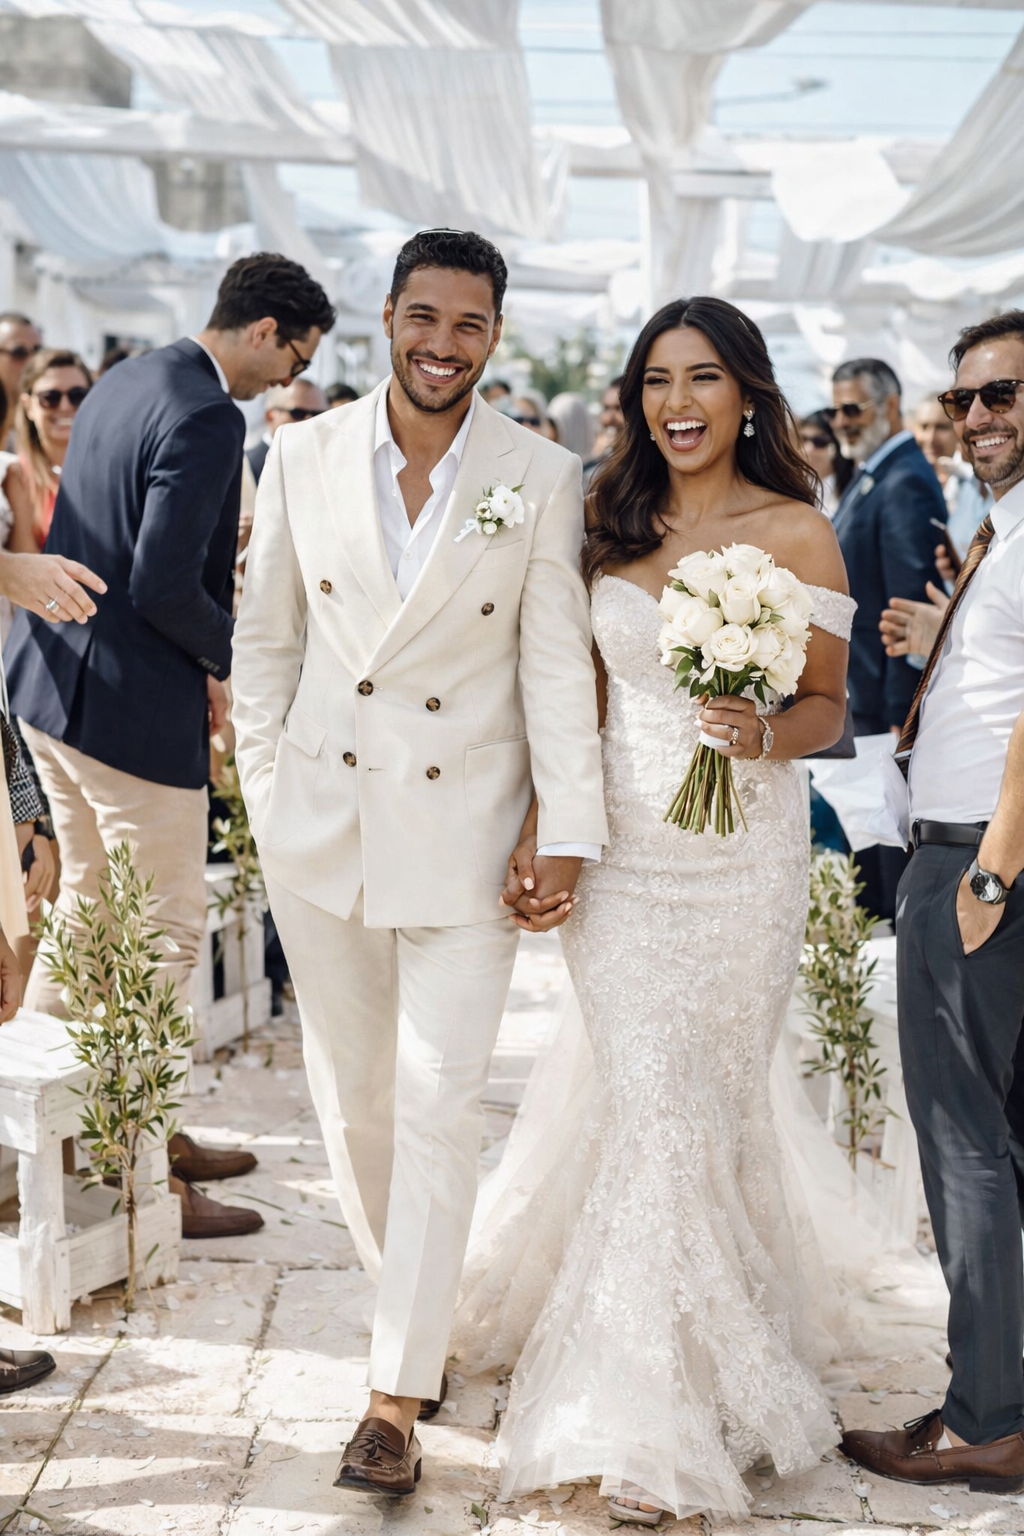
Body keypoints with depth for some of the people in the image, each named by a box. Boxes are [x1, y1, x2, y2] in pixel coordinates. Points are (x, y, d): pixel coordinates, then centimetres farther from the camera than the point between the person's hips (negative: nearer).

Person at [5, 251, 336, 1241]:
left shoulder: (126, 381, 11)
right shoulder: (206, 418, -19)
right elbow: (163, 587, -23)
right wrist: (235, 660, -8)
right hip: (132, 707, -10)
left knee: (86, 909, 20)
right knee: (167, 933, 2)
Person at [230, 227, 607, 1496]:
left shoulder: (543, 479, -5)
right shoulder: (305, 455, 1)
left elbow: (557, 666, -5)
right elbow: (265, 640, 7)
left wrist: (568, 832, -9)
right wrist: (267, 799, 5)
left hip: (463, 834, -2)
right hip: (320, 826, 3)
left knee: (438, 1108, -3)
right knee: (351, 1099, 13)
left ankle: (398, 1393, 8)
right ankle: (408, 1306, 36)